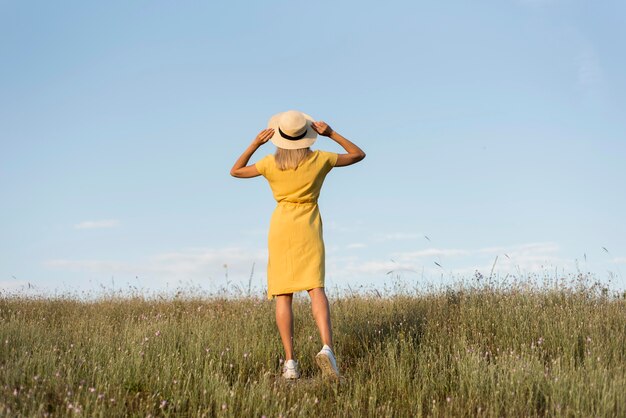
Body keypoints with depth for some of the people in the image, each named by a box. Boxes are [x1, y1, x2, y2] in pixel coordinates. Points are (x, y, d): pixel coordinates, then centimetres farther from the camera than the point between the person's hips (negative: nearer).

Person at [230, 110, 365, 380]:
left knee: (283, 296, -1)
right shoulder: (319, 159, -3)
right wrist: (331, 134, 5)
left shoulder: (271, 163, -4)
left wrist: (256, 143, 7)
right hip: (308, 229, 0)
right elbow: (358, 155, 10)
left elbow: (235, 171, 12)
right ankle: (327, 348, -30)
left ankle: (290, 362, -8)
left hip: (281, 228, 0)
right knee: (316, 289, -8)